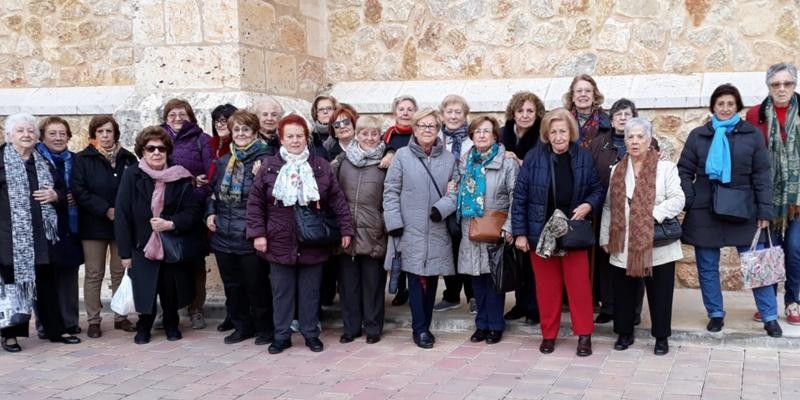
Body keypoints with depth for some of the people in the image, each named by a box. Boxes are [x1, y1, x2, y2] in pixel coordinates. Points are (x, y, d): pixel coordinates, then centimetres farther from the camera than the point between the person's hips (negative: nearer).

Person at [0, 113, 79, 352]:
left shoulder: (44, 164, 15)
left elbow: (63, 192, 21)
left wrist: (55, 195, 0)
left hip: (41, 233, 5)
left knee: (46, 283, 11)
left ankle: (55, 330, 21)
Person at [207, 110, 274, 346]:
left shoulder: (263, 160, -8)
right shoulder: (223, 162, 11)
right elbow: (213, 191, 22)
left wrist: (259, 177, -25)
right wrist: (210, 213, 7)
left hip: (250, 236, -6)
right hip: (223, 235, 6)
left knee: (256, 285, 3)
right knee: (232, 285, 14)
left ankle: (264, 328, 19)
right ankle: (242, 326, 29)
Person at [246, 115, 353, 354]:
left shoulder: (321, 166, 2)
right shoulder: (269, 167, 0)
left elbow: (337, 200, 3)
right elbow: (255, 202, 1)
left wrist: (345, 228, -1)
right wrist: (257, 233, -5)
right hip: (280, 242, 0)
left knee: (311, 291, 10)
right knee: (282, 291, 9)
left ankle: (311, 334, 23)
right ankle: (282, 336, 20)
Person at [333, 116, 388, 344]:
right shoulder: (344, 161, 7)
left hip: (373, 233, -2)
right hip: (346, 231, 3)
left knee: (373, 281, 5)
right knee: (348, 281, 8)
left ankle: (373, 327, 17)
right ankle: (350, 326, 20)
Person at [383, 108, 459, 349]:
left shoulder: (448, 159, 6)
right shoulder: (402, 156, -2)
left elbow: (455, 191, 6)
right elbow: (391, 192, -2)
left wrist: (441, 208, -13)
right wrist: (395, 224, -8)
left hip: (437, 232, 3)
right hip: (411, 230, -3)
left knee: (432, 279, 9)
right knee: (417, 279, -4)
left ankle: (424, 327, 20)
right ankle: (420, 329, 4)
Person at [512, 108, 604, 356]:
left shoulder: (584, 158, -4)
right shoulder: (534, 157, -7)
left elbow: (597, 190, 6)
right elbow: (520, 196, -5)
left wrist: (589, 205, -15)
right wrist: (519, 232, -7)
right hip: (541, 232, 0)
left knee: (579, 284, 3)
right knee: (547, 285, 9)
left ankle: (584, 334, 15)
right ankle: (548, 334, 21)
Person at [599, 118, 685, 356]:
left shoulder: (665, 168, -2)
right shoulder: (616, 171, 11)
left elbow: (677, 200, -9)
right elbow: (608, 207, 11)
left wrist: (653, 215, -21)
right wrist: (605, 238, 7)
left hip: (657, 246, -3)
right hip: (624, 246, 3)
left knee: (659, 293, 5)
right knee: (624, 292, 11)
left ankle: (661, 337, 18)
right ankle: (625, 333, 26)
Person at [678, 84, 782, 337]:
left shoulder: (752, 135, 2)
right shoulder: (698, 135, 4)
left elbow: (762, 175, 1)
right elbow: (685, 171, 4)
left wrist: (765, 210, -5)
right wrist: (689, 204, -7)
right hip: (705, 211, 1)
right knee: (707, 267, 7)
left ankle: (770, 317, 14)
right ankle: (715, 314, 21)